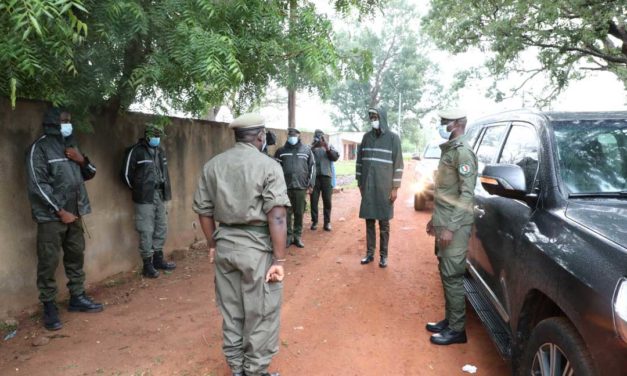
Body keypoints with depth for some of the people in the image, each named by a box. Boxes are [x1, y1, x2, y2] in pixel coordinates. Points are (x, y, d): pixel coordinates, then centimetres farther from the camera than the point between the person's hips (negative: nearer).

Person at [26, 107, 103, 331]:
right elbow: (38, 185, -14)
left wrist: (82, 160, -3)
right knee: (49, 263, -2)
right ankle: (49, 307, 8)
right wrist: (60, 211, -15)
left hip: (74, 214, 7)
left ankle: (77, 298, 24)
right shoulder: (39, 148, -8)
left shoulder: (70, 145, 14)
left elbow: (89, 174, 19)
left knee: (76, 257, 13)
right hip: (51, 216, -7)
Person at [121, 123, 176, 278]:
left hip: (160, 196, 7)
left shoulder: (160, 151, 12)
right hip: (144, 198, -7)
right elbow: (126, 174, -8)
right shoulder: (136, 151, -9)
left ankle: (158, 259, 26)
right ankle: (147, 264, 7)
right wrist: (138, 190, 1)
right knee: (146, 231, -4)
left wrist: (164, 191, 14)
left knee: (161, 229, 12)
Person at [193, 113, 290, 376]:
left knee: (230, 310, 17)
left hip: (225, 244, 6)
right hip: (257, 247, -6)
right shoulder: (268, 166, -11)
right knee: (260, 313, 9)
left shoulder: (212, 165, 6)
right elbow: (276, 217, -17)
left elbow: (204, 210, 9)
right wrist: (279, 259, -13)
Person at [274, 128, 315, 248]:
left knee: (299, 213, 5)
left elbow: (312, 166, 7)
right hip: (285, 187, 0)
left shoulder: (306, 150, 7)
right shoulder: (281, 151, 6)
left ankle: (298, 236, 16)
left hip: (301, 186, 0)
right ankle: (288, 235, 12)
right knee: (286, 213, 3)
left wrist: (310, 184, 1)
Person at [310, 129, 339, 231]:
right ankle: (314, 221, 8)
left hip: (326, 176, 1)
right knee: (313, 200, 0)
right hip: (314, 176, -1)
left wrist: (327, 148, -13)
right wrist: (313, 147, -17)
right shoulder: (311, 148, 10)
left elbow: (336, 157, -1)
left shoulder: (329, 147, 15)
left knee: (327, 200, 2)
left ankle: (327, 222, 10)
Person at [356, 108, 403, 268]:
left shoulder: (393, 138, -4)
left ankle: (383, 255, 15)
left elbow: (398, 164, -6)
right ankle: (370, 253, 19)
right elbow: (360, 160, 12)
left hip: (384, 187, -3)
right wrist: (360, 182, 9)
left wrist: (395, 187, -9)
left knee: (384, 223, 5)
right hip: (368, 186, 3)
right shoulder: (366, 137, 7)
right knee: (369, 222, 9)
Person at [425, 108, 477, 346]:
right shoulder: (449, 149, 15)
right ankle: (449, 320, 26)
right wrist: (435, 219, 23)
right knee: (446, 273, 15)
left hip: (454, 225, -9)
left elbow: (467, 194, -19)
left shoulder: (463, 151, -14)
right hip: (444, 222, 9)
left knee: (452, 276, -3)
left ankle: (457, 329, 8)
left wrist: (450, 227, -22)